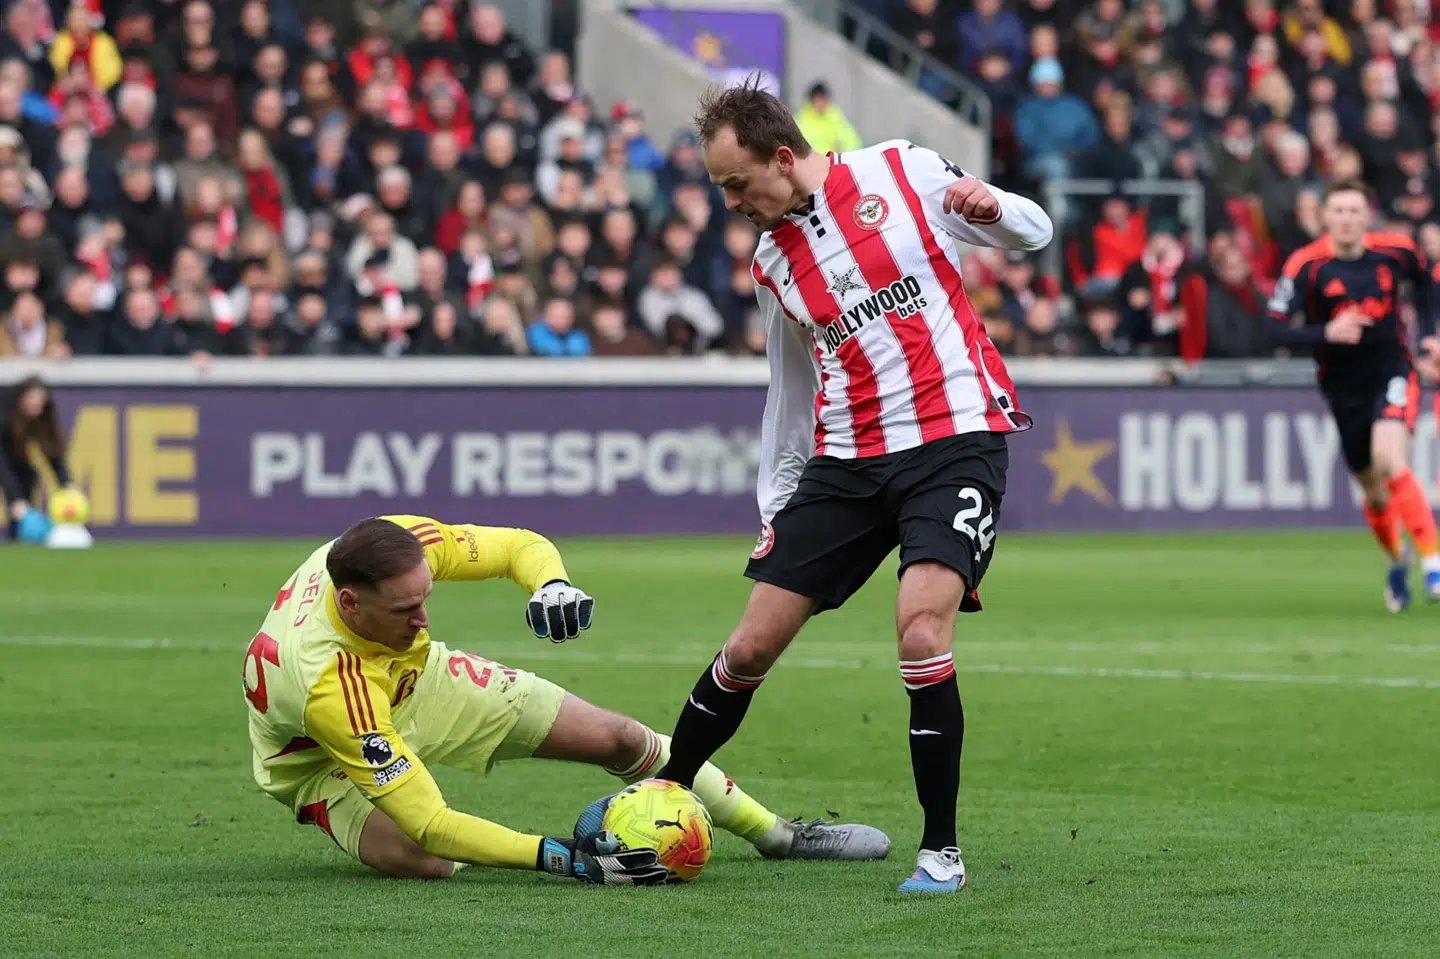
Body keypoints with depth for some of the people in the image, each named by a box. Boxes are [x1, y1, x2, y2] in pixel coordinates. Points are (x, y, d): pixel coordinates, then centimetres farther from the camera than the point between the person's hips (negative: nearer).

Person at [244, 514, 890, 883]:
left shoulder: (402, 544, -31)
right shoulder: (325, 684, -45)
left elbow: (522, 547, -12)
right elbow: (429, 824, -42)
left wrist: (553, 584, -37)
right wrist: (563, 859, -47)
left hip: (416, 679, 6)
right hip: (323, 752, -6)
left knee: (618, 738, 1)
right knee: (420, 861, -37)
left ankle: (776, 834, 22)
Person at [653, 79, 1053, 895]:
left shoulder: (902, 174, -2)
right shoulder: (772, 264, 12)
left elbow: (1033, 234, 6)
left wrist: (991, 208, -16)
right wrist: (776, 508, 21)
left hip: (955, 438, -5)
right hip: (845, 459, 5)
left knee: (922, 627, -23)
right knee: (752, 645, 3)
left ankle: (943, 850, -11)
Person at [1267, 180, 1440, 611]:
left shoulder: (1396, 251, -8)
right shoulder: (1306, 265, -14)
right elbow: (1278, 329, -17)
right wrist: (1327, 333, -32)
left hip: (1393, 374, -1)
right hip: (1344, 389, 1)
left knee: (1389, 460, -28)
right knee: (1375, 493, 10)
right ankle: (1398, 560, 40)